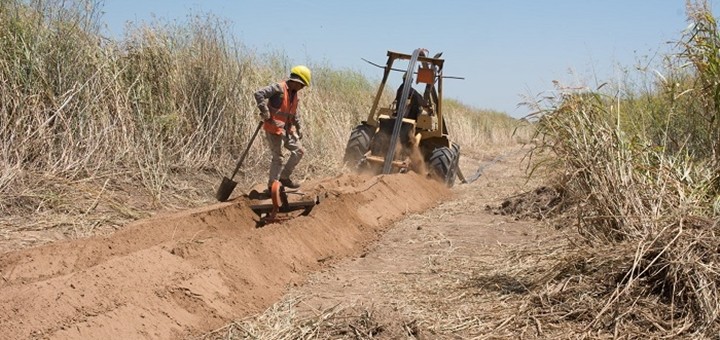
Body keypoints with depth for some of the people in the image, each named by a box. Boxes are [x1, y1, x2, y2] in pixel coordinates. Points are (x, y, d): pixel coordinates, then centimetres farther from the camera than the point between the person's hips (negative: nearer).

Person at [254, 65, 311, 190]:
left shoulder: (295, 94, 14)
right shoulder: (279, 88, -14)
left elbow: (295, 113, 26)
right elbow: (259, 94, -23)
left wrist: (299, 128, 24)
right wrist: (265, 113, -24)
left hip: (287, 129, 9)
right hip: (274, 128, -9)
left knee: (299, 151, 9)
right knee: (278, 158, -7)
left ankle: (284, 177, 19)